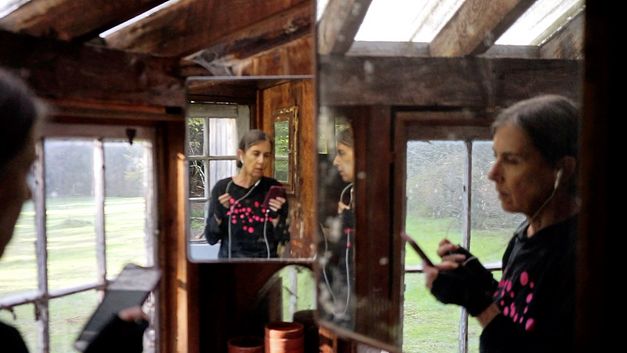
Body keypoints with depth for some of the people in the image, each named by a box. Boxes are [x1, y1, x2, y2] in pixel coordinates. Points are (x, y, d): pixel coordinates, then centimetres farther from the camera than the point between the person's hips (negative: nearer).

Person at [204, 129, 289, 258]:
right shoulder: (222, 188, -3)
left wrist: (276, 216, -15)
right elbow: (211, 238, 0)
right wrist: (218, 213, -14)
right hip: (230, 257, 0)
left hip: (267, 258, 0)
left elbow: (283, 240, 0)